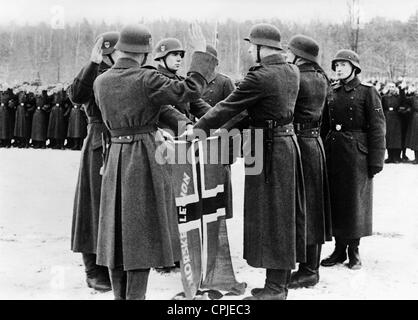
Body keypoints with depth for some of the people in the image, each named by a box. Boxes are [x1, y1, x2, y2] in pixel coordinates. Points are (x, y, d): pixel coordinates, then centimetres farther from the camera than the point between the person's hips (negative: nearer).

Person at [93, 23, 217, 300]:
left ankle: (119, 294, 19)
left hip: (116, 156, 6)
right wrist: (201, 53, -8)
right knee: (143, 232, 2)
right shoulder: (146, 79, -14)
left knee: (117, 232, 13)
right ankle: (135, 295, 3)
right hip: (147, 157, -6)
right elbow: (190, 91, -18)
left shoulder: (100, 82, 6)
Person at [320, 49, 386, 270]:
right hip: (332, 152, 5)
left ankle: (354, 252, 14)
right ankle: (339, 250, 19)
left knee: (355, 201, 2)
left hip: (356, 153, -4)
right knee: (334, 201, 7)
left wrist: (376, 159, -11)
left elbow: (377, 128, -7)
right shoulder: (332, 93, 11)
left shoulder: (367, 92, -3)